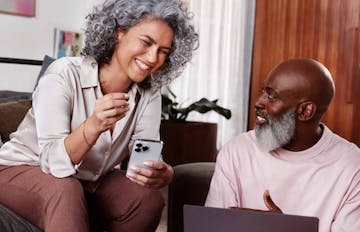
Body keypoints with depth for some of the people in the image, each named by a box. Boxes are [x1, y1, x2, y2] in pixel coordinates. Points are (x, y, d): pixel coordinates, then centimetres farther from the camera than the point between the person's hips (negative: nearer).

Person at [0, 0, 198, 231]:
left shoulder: (148, 95, -9)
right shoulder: (64, 74, -24)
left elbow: (147, 158, -16)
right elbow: (53, 162, -30)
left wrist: (162, 173, -39)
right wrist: (94, 126, -48)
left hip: (90, 182, 5)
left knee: (148, 199, -19)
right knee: (66, 191, -36)